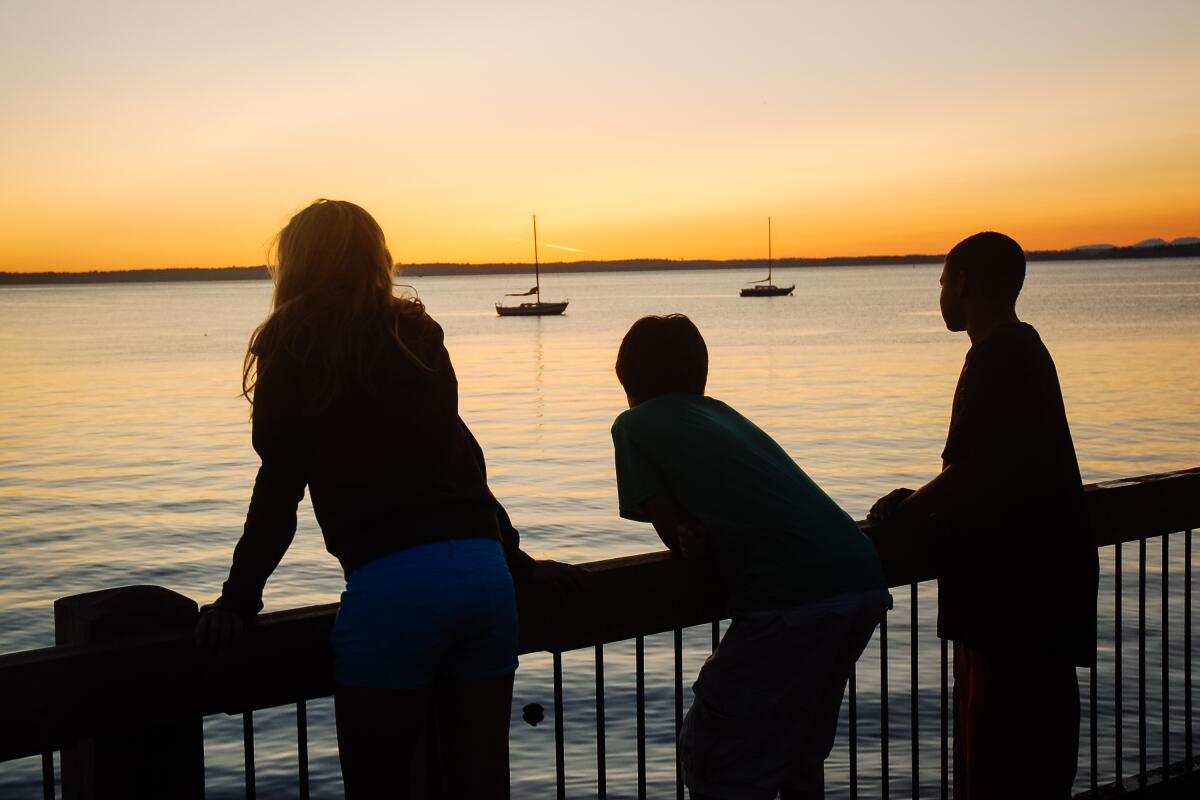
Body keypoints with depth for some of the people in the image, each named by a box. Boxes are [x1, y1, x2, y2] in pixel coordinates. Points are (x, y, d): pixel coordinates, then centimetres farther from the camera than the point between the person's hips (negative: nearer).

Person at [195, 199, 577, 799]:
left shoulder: (294, 350, 3)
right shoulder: (417, 337, 18)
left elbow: (278, 490, 0)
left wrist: (240, 600, 6)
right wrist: (515, 560, 29)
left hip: (389, 585, -6)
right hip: (483, 571, 6)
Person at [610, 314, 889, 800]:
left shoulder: (634, 425, 9)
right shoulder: (722, 413, 28)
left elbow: (674, 532, 3)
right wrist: (699, 535, 18)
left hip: (793, 594, -8)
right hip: (865, 581, 8)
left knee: (711, 757, 5)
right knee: (798, 752, 26)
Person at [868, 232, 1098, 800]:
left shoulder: (995, 359, -17)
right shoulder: (1024, 349, 14)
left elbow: (969, 473, -22)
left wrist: (905, 510, -7)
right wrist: (923, 501, 15)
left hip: (1012, 585, -10)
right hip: (1043, 576, 10)